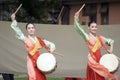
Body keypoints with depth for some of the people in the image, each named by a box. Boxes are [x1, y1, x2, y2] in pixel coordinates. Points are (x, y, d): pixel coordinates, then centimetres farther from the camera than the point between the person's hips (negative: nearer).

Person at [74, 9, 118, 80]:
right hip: (92, 59, -5)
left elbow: (111, 41, 23)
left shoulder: (100, 38, 12)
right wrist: (76, 19, -24)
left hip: (99, 59, 5)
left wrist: (111, 48, 5)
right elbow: (78, 29, -12)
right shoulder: (87, 37, 1)